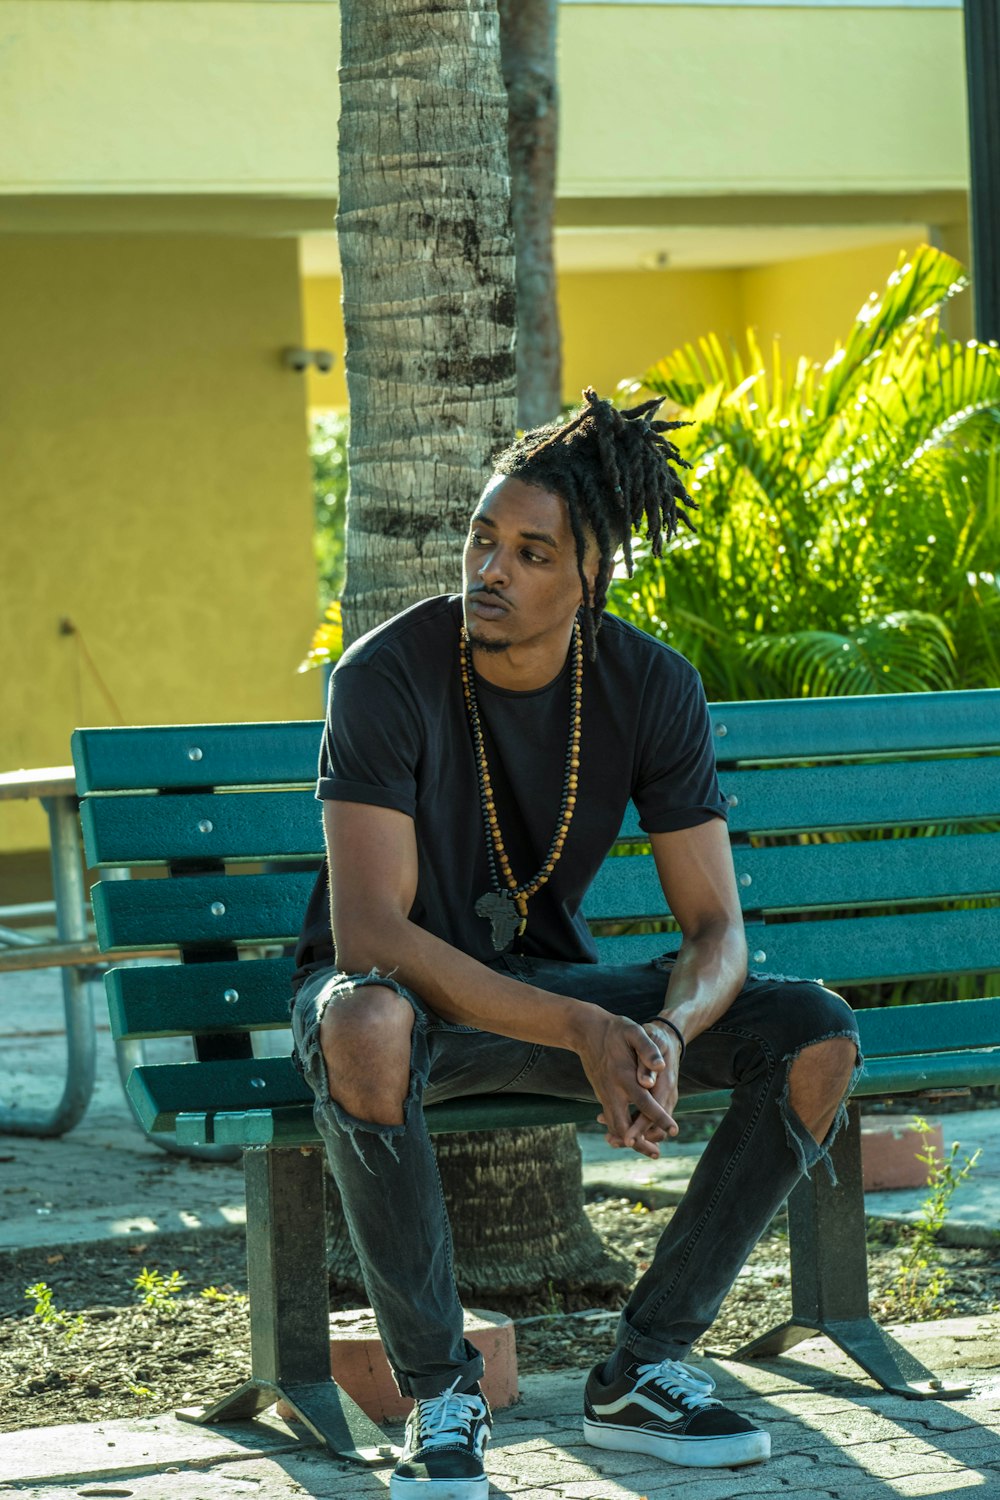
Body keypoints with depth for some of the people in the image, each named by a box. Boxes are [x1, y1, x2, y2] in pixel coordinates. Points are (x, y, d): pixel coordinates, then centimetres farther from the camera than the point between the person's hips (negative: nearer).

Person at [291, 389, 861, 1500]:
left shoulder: (651, 688, -10)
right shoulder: (387, 676, -22)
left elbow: (714, 928, -9)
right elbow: (368, 931, -30)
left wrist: (666, 1031, -34)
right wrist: (582, 1032, -39)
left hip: (549, 978, 4)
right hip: (409, 988, -4)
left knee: (819, 1036, -15)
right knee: (362, 1022, -42)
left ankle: (642, 1369, -8)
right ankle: (437, 1392, -23)